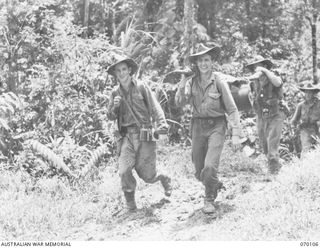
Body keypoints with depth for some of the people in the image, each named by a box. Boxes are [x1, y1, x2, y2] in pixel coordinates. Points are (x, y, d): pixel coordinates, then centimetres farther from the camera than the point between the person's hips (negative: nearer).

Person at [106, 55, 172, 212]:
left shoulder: (141, 87, 2)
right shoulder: (115, 93, 11)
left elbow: (154, 107, -3)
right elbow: (110, 117, 14)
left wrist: (161, 123, -20)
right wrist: (115, 106, -7)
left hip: (144, 135, -2)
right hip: (126, 136, 2)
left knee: (147, 175, -1)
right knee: (124, 171, -14)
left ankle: (164, 178, 34)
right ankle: (130, 201, 11)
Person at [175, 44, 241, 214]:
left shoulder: (219, 82, -9)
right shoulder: (191, 82, 1)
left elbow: (232, 110, -7)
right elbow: (180, 103, 4)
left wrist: (236, 135, -13)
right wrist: (182, 87, -14)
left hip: (216, 126, -4)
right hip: (198, 126, 4)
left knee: (210, 166, -19)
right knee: (199, 173, 10)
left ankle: (209, 200, 4)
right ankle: (215, 185, 42)